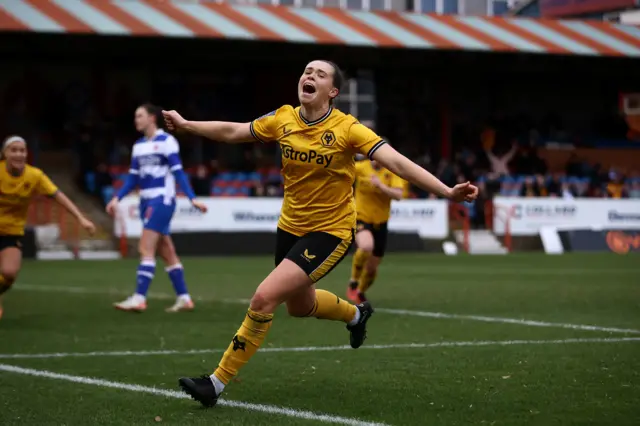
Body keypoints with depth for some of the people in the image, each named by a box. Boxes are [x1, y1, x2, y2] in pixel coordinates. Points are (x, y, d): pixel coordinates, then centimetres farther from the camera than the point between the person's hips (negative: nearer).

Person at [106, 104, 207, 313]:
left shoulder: (166, 141, -8)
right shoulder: (138, 146, 14)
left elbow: (178, 173, -11)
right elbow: (132, 178, 17)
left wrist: (193, 199, -18)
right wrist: (117, 198, 6)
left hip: (162, 200, -8)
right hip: (146, 201, 8)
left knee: (146, 248, -14)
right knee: (167, 253, 9)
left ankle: (139, 298, -16)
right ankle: (184, 298, 13)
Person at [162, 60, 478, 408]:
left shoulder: (346, 129, -19)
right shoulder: (283, 119, -6)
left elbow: (397, 163, -25)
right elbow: (231, 132, 8)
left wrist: (447, 191, -33)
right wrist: (186, 125, 6)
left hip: (330, 232, -6)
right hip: (290, 226, 6)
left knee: (264, 298, -20)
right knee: (299, 305, 26)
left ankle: (218, 382, -7)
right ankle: (355, 314, 59)